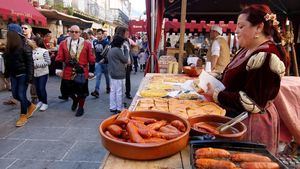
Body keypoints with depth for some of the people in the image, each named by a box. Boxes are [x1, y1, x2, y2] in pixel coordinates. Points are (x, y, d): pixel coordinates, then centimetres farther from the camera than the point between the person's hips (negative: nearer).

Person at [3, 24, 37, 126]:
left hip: (23, 75, -7)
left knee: (21, 95, -3)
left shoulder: (25, 47, -14)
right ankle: (31, 106, 32)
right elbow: (7, 62, 12)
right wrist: (7, 74, 11)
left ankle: (23, 116, 13)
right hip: (13, 75, 7)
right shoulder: (9, 47, 6)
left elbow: (30, 63, -15)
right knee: (15, 95, 10)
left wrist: (29, 77, -19)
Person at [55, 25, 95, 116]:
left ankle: (81, 108, 27)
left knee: (81, 91, 6)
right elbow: (59, 58, 2)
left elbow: (91, 59, -1)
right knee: (68, 90, 12)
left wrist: (91, 71, -2)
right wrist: (58, 69, -7)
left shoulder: (87, 44, -2)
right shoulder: (63, 44, 4)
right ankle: (75, 100, 43)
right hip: (68, 72, 2)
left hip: (82, 72, -2)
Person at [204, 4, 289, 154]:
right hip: (238, 118, 9)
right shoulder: (248, 50, 6)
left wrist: (216, 95, -21)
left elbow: (253, 103, -26)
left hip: (251, 123, -9)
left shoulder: (266, 57, -23)